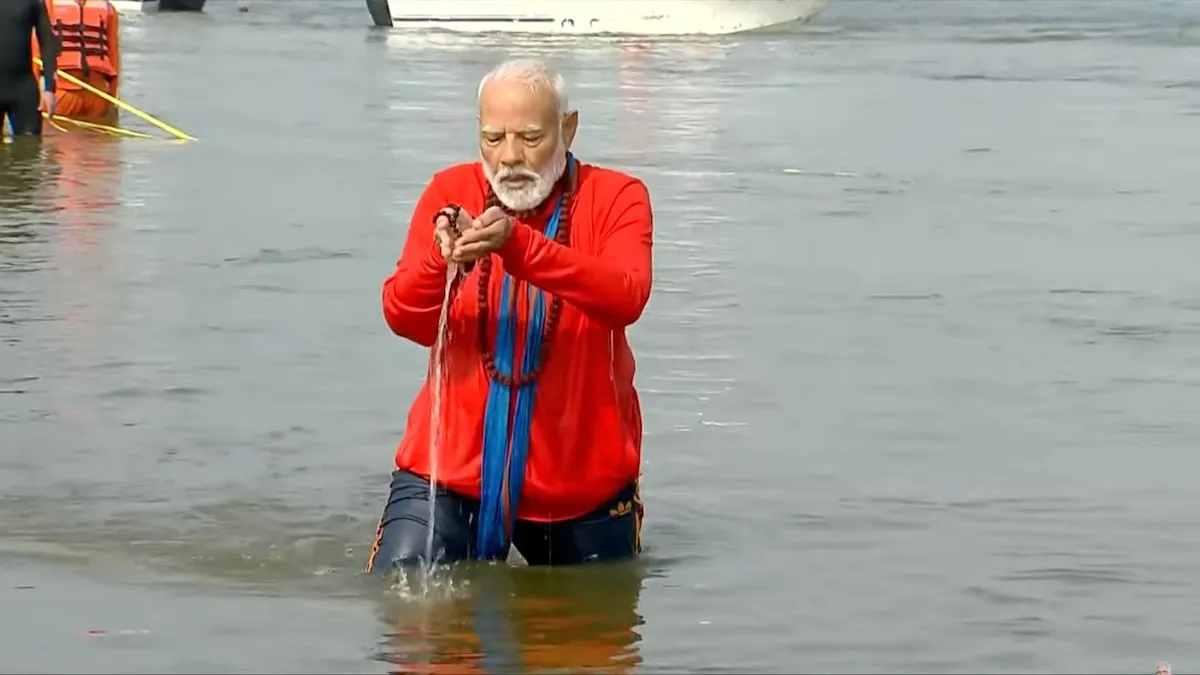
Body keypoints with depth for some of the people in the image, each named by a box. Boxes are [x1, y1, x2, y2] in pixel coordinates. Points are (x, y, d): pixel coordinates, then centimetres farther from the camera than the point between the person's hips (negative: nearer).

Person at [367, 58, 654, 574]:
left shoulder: (616, 198, -5)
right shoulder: (451, 192, 1)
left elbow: (626, 297, -25)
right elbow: (402, 317, -9)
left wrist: (518, 244, -39)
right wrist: (444, 259, -32)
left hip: (581, 478, 0)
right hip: (453, 462, 0)